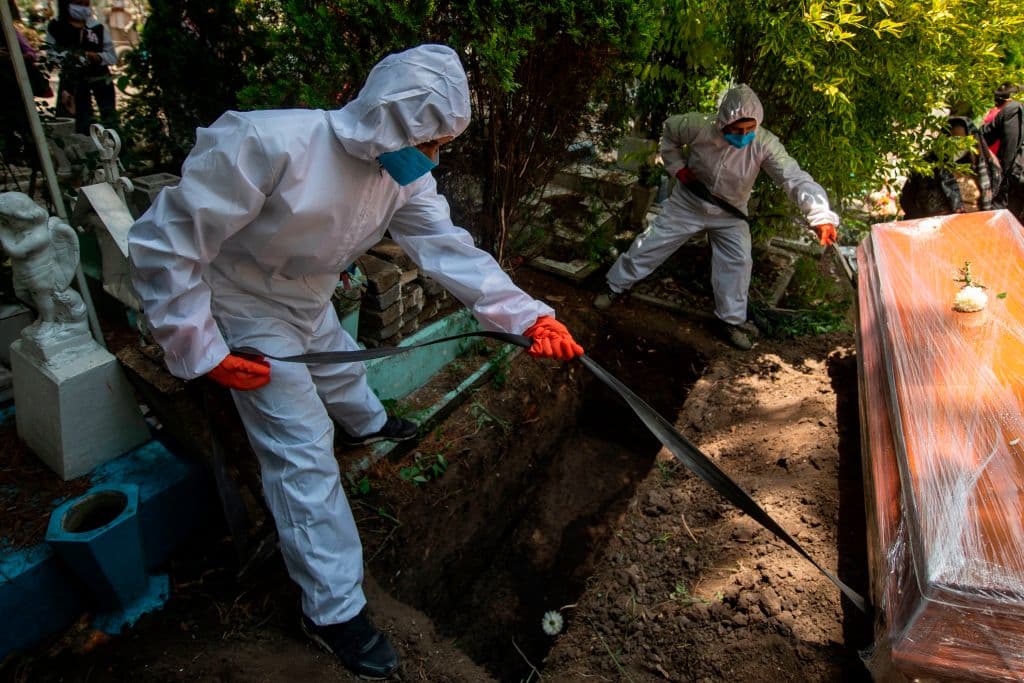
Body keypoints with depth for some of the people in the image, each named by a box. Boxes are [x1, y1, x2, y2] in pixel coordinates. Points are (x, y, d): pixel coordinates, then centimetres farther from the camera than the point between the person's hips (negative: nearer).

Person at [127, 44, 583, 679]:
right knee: (305, 452, -7)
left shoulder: (403, 171, -15)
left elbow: (450, 247, -21)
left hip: (310, 303, 6)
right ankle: (335, 609, 8)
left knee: (343, 370, 31)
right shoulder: (269, 144, -36)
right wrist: (201, 351, -26)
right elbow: (165, 241, -30)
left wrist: (527, 315, -33)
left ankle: (369, 424, 68)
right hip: (247, 312, -6)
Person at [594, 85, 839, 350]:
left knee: (739, 262, -6)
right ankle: (615, 287, 23)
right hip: (688, 203, 0)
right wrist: (678, 167, -14)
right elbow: (668, 132, -3)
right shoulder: (699, 126, -26)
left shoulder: (765, 144, -27)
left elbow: (796, 179, -37)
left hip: (730, 214, 1)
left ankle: (732, 321, 12)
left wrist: (822, 216, -50)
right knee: (651, 245, 4)